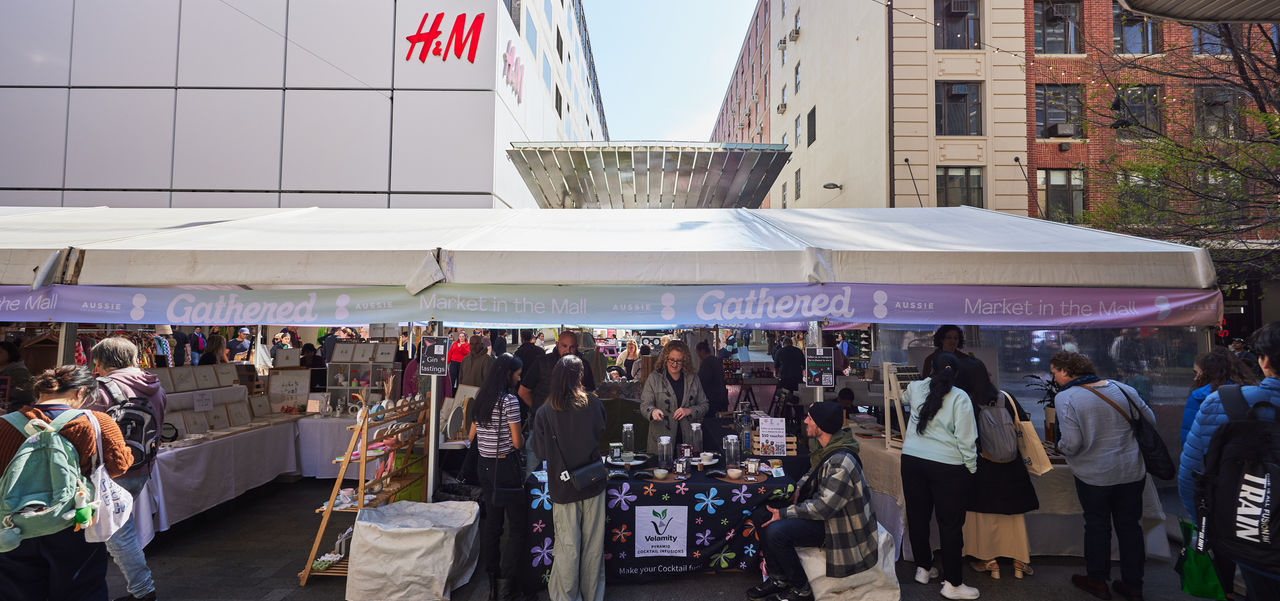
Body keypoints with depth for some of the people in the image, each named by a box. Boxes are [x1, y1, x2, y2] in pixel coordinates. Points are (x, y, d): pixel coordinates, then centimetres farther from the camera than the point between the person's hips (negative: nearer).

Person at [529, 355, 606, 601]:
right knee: (593, 545, 15)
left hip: (564, 488, -2)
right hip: (593, 484, 2)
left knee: (568, 547, 10)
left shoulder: (544, 412, -14)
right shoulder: (594, 404, -10)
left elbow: (540, 450, -2)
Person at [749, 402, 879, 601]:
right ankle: (778, 580, 14)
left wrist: (784, 513, -21)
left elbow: (822, 507, -28)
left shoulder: (841, 463, -30)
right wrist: (799, 488, 4)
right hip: (821, 510, 10)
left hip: (838, 524, -10)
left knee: (776, 531, -23)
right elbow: (813, 472, 21)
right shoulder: (826, 447, -1)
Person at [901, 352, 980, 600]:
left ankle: (923, 568, 31)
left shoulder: (915, 388, 4)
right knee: (951, 523, 5)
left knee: (917, 516, 15)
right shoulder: (960, 398, -7)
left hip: (912, 459, 4)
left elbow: (904, 398, 30)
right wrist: (971, 469, 2)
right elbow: (966, 439, -10)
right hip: (948, 465, -4)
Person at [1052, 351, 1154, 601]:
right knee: (1130, 525, 15)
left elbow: (1072, 443, -21)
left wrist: (1060, 447, 0)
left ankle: (1097, 581, 25)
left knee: (1097, 525, 12)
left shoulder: (1065, 398, -17)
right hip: (1132, 472, 5)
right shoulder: (1122, 388, -1)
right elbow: (1150, 420, 9)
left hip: (1094, 475, -4)